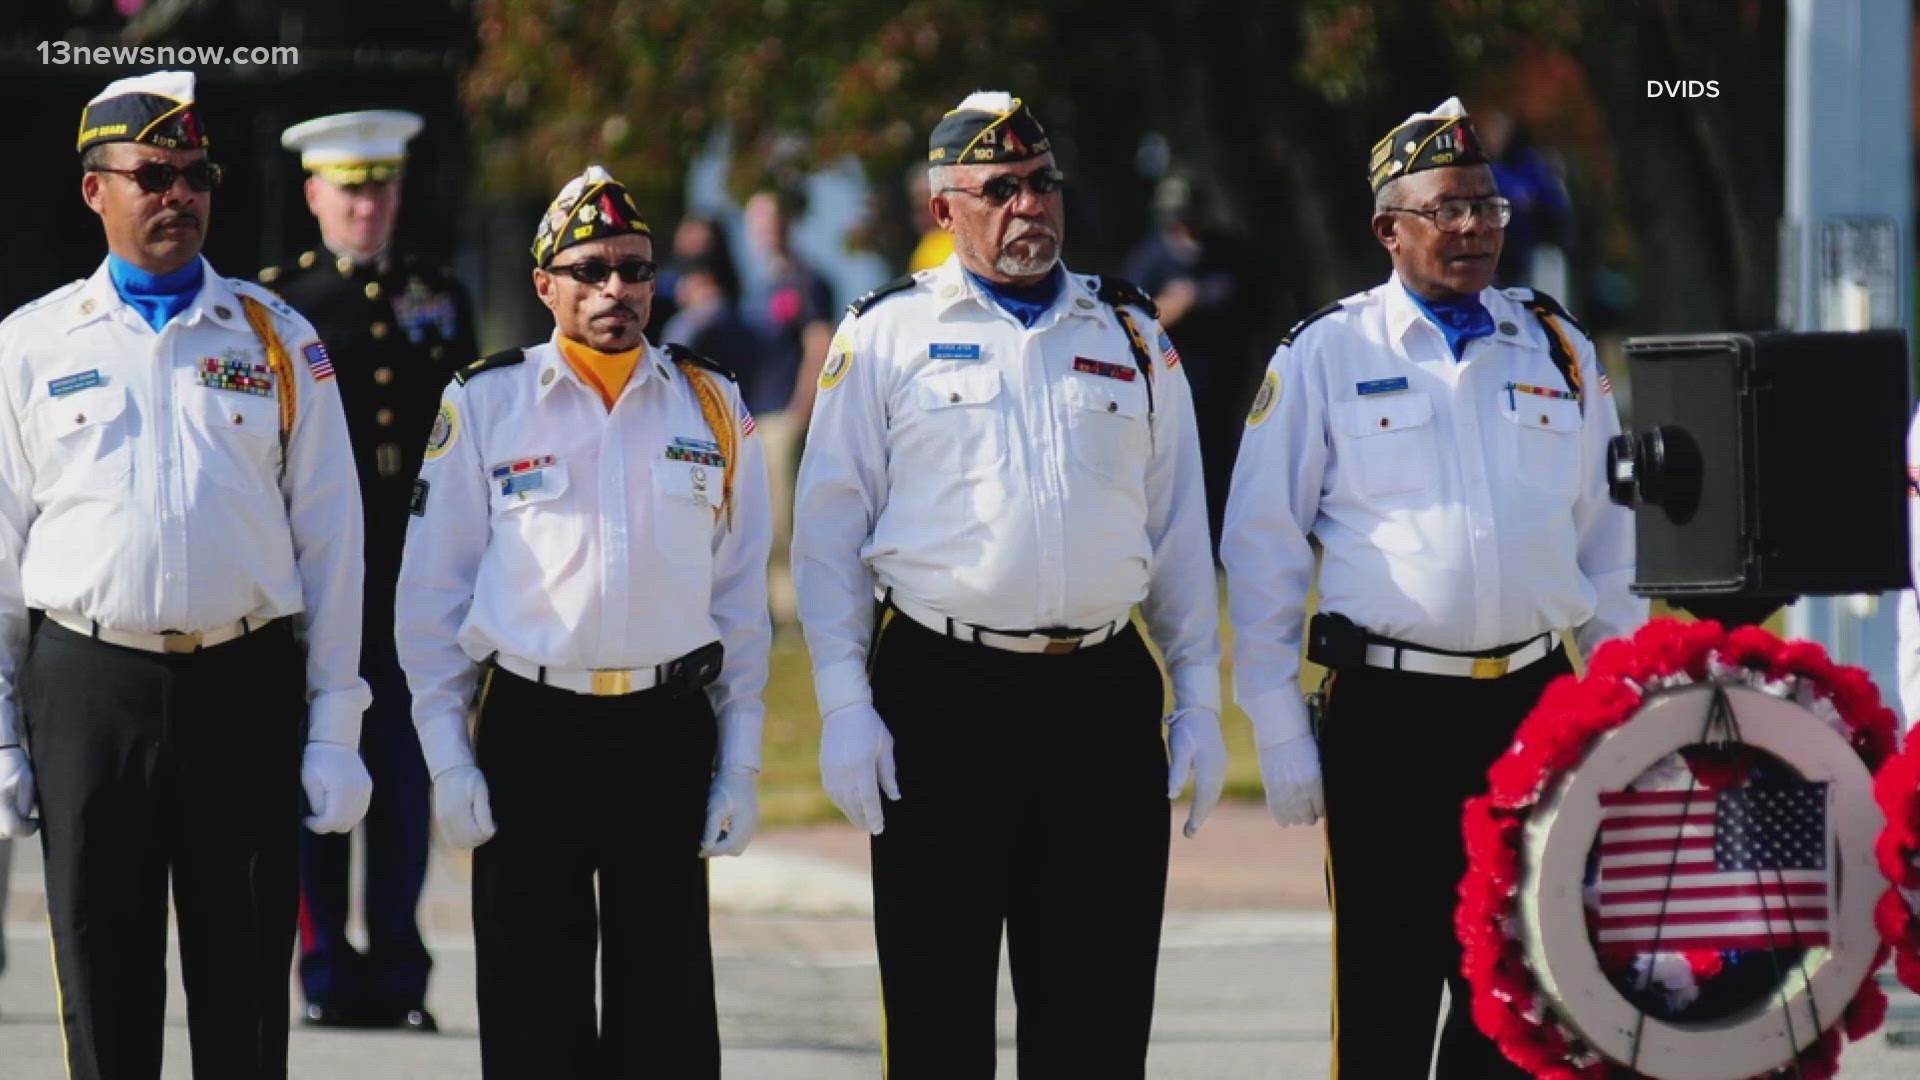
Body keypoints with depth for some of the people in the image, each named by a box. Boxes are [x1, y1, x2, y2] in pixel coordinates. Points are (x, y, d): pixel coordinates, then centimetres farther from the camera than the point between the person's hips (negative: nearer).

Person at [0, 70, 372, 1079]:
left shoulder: (277, 341, 7)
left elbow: (330, 544, 6)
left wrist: (334, 731, 0)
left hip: (245, 689, 0)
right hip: (88, 690, 0)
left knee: (246, 990, 2)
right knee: (103, 993, 3)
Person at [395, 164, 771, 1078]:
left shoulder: (712, 409, 7)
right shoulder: (483, 406, 1)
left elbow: (740, 594, 10)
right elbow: (432, 593, 3)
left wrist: (740, 761, 5)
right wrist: (447, 759, -3)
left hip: (668, 730, 1)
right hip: (529, 728, -1)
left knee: (668, 1006, 3)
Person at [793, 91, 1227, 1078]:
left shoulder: (1131, 337, 13)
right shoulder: (885, 336, 4)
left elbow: (1180, 533, 15)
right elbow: (829, 533, 3)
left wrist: (1199, 702, 9)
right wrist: (844, 706, -5)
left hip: (1104, 700, 2)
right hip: (941, 694, -2)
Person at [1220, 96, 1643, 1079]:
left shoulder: (1557, 353, 11)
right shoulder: (1325, 357, 1)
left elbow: (1610, 546, 16)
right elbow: (1261, 553, 2)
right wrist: (1279, 733, -3)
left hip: (1534, 708, 3)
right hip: (1388, 718, -3)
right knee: (1384, 997, -1)